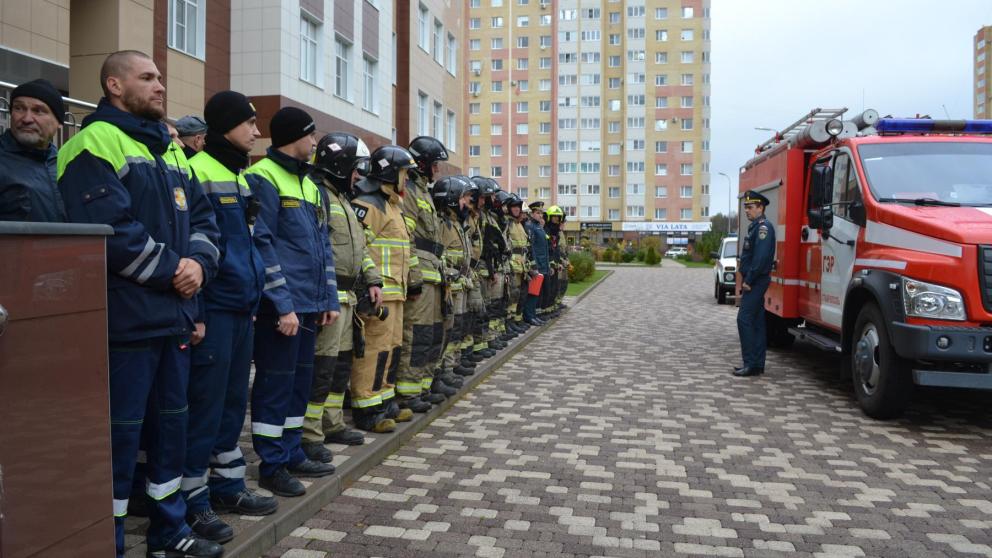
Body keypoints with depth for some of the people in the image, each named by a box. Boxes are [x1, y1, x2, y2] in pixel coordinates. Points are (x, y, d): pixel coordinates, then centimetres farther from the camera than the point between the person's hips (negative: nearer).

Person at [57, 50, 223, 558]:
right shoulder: (96, 143, -9)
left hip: (173, 311, 9)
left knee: (170, 423, 16)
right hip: (126, 316, -9)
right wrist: (170, 268, -15)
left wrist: (198, 262, -5)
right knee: (120, 431, -1)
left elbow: (202, 216, 15)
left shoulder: (169, 150, 19)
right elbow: (109, 229, -21)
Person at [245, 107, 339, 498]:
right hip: (281, 305, -9)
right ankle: (272, 466, 10)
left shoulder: (309, 184, 18)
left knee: (300, 381, 16)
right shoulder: (262, 179, -10)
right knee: (275, 384, -1)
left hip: (309, 303, 9)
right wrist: (283, 304, -19)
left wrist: (329, 299, 14)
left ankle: (292, 454, 28)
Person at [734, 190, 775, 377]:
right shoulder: (755, 226, 18)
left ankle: (751, 364, -9)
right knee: (756, 321, 10)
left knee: (744, 319, -11)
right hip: (754, 282, 10)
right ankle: (757, 364, 15)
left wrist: (749, 281, -20)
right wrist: (745, 280, 14)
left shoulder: (763, 227, -14)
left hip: (756, 282, -10)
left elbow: (761, 256, -23)